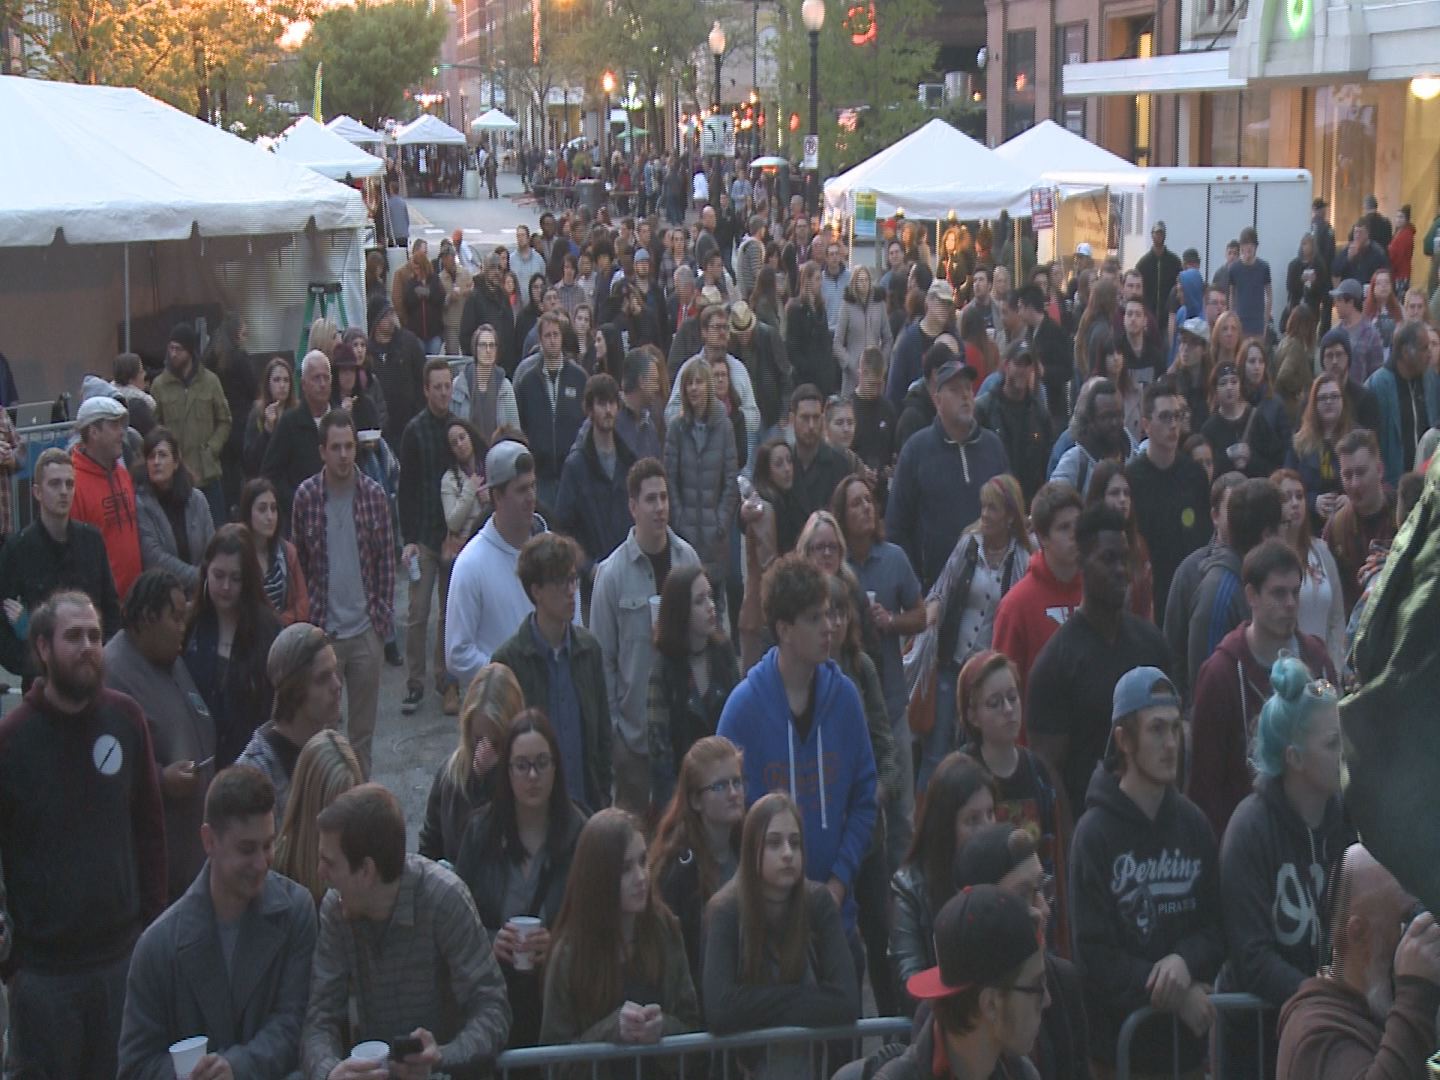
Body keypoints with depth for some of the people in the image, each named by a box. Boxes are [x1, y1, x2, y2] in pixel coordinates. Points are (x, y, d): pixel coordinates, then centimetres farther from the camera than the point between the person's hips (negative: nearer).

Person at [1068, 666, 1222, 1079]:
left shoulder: (1193, 823, 4)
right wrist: (1175, 996, -15)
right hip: (1119, 1046, -4)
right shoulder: (1095, 833, -10)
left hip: (1189, 1044, 4)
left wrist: (1185, 961, -13)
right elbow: (1094, 955, -13)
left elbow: (1216, 928, 7)